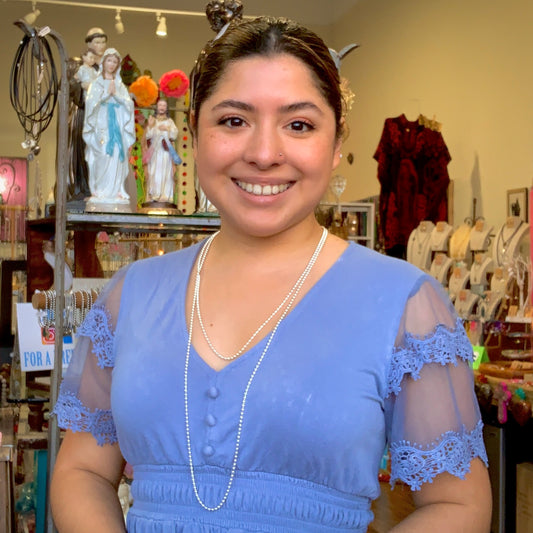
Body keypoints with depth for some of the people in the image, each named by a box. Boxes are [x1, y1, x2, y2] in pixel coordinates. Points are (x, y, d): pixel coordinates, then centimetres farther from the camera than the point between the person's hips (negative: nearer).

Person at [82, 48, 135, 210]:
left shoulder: (120, 85, 17)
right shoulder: (96, 83, 10)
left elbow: (129, 103, 7)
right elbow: (91, 102, -3)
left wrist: (116, 94, -6)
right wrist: (106, 93, -9)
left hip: (117, 124, 3)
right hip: (101, 123, -2)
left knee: (117, 156, -6)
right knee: (101, 157, -11)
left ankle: (116, 190, -5)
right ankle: (99, 190, -10)